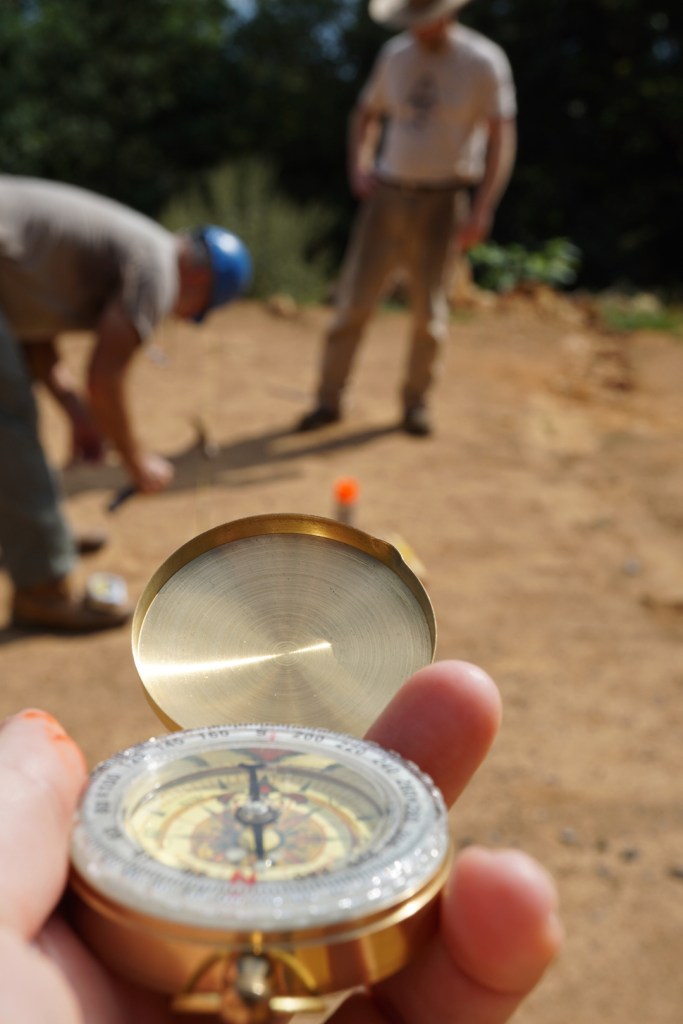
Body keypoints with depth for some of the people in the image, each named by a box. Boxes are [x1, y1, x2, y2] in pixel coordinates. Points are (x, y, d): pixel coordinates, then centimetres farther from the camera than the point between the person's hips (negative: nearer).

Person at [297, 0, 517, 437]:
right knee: (354, 299, -2)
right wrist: (359, 167, 4)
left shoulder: (484, 61, -7)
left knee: (429, 309, 1)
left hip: (442, 202, -3)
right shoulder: (396, 54, 7)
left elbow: (502, 139, -10)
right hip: (387, 196, 3)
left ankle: (417, 401, 19)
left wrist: (482, 208, -20)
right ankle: (329, 400, 8)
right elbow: (365, 113, 21)